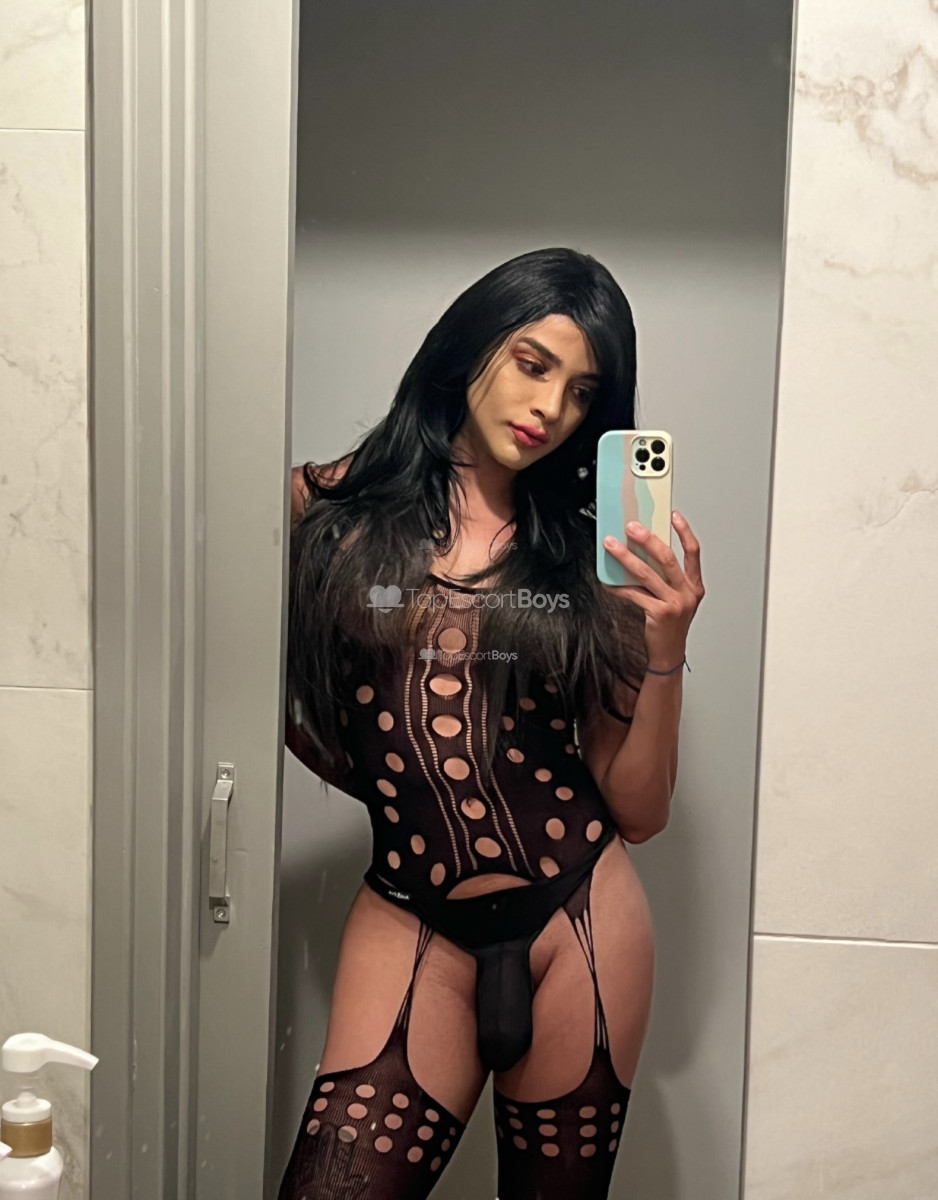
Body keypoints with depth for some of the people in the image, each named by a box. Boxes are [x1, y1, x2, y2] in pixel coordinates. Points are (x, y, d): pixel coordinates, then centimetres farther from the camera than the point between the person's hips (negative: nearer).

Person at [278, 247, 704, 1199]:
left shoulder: (587, 556, 3)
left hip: (579, 918, 2)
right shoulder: (331, 508, -1)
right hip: (412, 928, -1)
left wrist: (665, 641, -10)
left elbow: (637, 811, 2)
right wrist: (373, 770, -4)